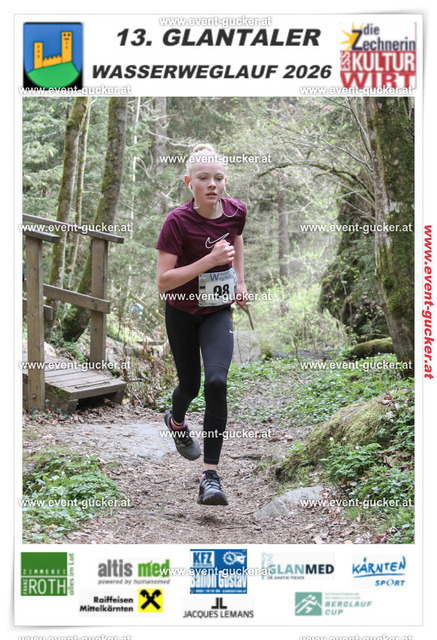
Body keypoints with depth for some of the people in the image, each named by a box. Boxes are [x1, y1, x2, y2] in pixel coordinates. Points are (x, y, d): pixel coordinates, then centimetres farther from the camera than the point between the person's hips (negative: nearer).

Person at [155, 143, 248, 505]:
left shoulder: (236, 211, -9)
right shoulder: (178, 222, -22)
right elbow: (163, 281, -24)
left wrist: (240, 282, 9)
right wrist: (209, 260, -32)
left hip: (218, 312, 2)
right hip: (182, 313, -2)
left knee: (217, 382, -19)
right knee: (190, 385, 13)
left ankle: (211, 475, -14)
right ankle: (177, 421, 54)